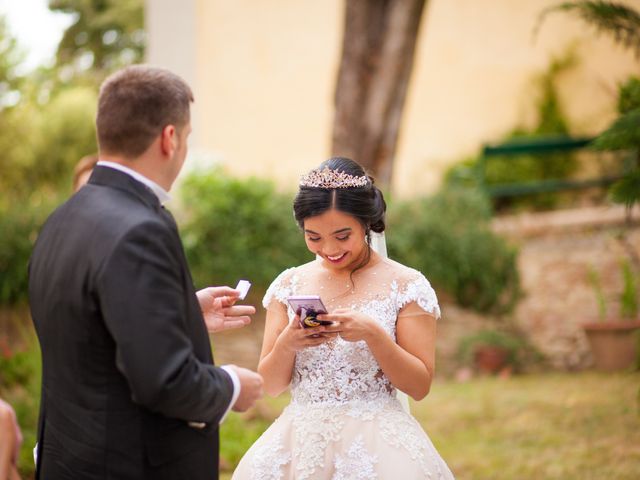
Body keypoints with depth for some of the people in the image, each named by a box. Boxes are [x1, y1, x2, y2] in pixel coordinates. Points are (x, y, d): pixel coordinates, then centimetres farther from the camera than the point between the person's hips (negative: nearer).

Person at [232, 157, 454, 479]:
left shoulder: (406, 286, -4)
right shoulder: (288, 285, 5)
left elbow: (420, 386, -6)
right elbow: (270, 385, 6)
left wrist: (373, 334, -20)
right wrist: (286, 344, -14)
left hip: (377, 446, -3)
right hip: (300, 443, 3)